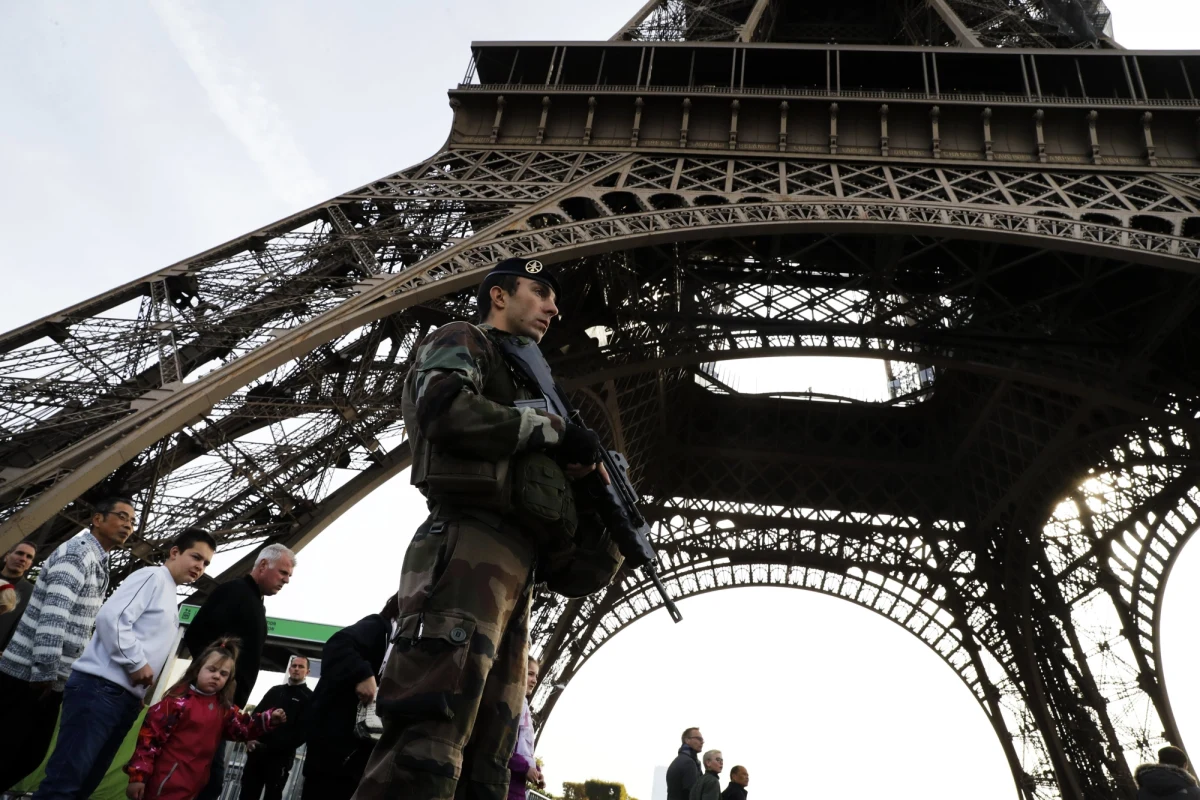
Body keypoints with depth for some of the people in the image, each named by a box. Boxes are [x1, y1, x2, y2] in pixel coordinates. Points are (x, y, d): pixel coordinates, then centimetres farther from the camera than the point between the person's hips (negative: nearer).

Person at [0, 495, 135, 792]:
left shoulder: (97, 561, 15)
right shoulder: (78, 552, -15)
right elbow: (53, 615, -25)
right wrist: (46, 672, -25)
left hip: (53, 680, 9)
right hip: (29, 676, -9)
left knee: (31, 756, 13)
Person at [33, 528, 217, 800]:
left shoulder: (171, 599, 23)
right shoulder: (152, 576, -4)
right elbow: (111, 617, -16)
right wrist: (137, 664, -13)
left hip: (127, 698, 9)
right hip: (101, 688, -9)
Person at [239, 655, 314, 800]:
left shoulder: (309, 698, 0)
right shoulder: (275, 691, 18)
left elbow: (301, 732, -8)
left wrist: (268, 747, -15)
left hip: (281, 757, -5)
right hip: (256, 751, 5)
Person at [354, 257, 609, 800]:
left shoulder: (517, 380, 34)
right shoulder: (462, 341, 9)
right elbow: (445, 408, -14)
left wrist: (571, 468, 8)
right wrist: (554, 431, -7)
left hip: (511, 564, 10)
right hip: (471, 547, -9)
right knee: (429, 742, -18)